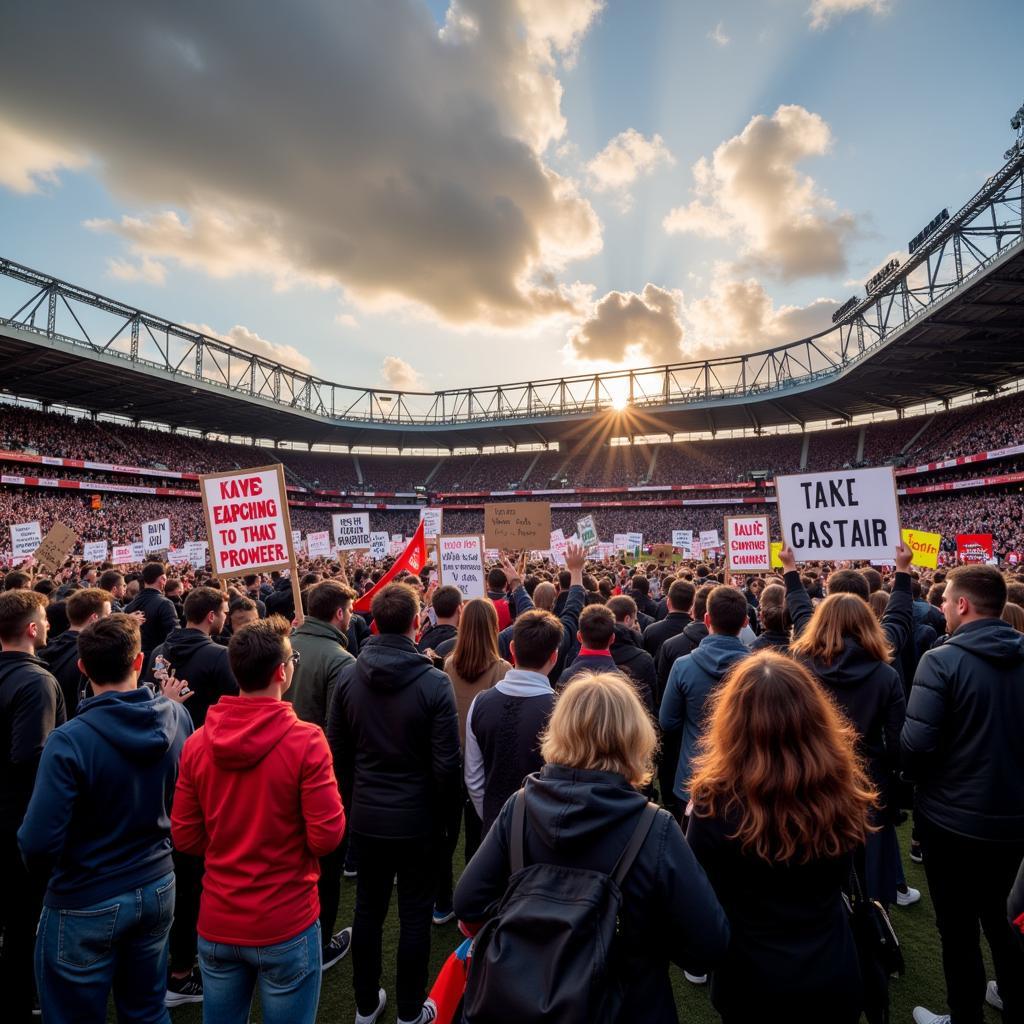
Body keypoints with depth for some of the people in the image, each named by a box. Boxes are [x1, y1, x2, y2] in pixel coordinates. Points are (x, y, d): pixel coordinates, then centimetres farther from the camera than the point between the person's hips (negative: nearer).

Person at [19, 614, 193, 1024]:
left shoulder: (69, 741, -26)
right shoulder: (177, 717, -12)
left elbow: (38, 844, -21)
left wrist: (42, 864, 0)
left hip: (86, 906, -3)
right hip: (157, 889, 4)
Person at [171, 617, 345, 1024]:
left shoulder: (197, 742, -7)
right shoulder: (305, 739, -23)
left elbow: (185, 837, 1)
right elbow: (326, 837, -19)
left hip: (216, 923, 5)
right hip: (285, 926, -4)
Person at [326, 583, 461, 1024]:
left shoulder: (348, 677, -9)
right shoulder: (434, 682, -21)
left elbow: (335, 749, 0)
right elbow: (447, 763, -16)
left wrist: (352, 799, 14)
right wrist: (444, 811, 1)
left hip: (366, 815, 4)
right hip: (417, 818, -3)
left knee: (368, 908, 20)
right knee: (415, 914, 15)